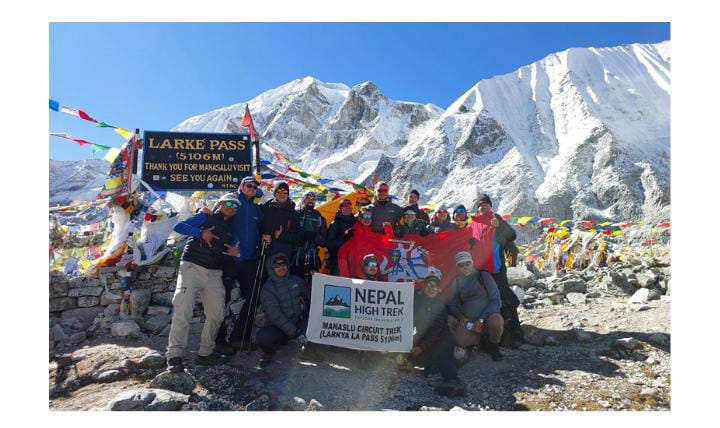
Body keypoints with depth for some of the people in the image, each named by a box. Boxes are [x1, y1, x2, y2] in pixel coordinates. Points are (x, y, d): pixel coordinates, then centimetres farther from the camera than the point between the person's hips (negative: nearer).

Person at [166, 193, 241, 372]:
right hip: (192, 267, -6)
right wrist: (201, 233, -19)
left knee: (217, 314, 4)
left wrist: (236, 253, -4)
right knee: (183, 311, -14)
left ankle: (206, 352, 18)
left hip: (214, 273, 6)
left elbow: (230, 249, 20)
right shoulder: (206, 217, 3)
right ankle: (174, 355, -8)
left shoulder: (231, 229, 17)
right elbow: (179, 226, -6)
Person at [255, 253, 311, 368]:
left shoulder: (296, 281, 4)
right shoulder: (267, 289, -10)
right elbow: (275, 314, -19)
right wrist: (295, 332, -24)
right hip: (278, 327, -4)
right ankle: (269, 352, 3)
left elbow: (310, 297, 17)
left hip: (299, 323, 4)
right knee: (263, 336, -35)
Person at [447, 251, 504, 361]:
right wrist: (461, 317, -12)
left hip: (488, 316, -2)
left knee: (496, 322, -38)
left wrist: (481, 320, -19)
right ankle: (484, 338, 4)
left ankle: (493, 346, -4)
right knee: (460, 340, -28)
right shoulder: (456, 282, 3)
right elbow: (452, 305, 9)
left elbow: (495, 300, -11)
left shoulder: (483, 276, -8)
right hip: (468, 321, 2)